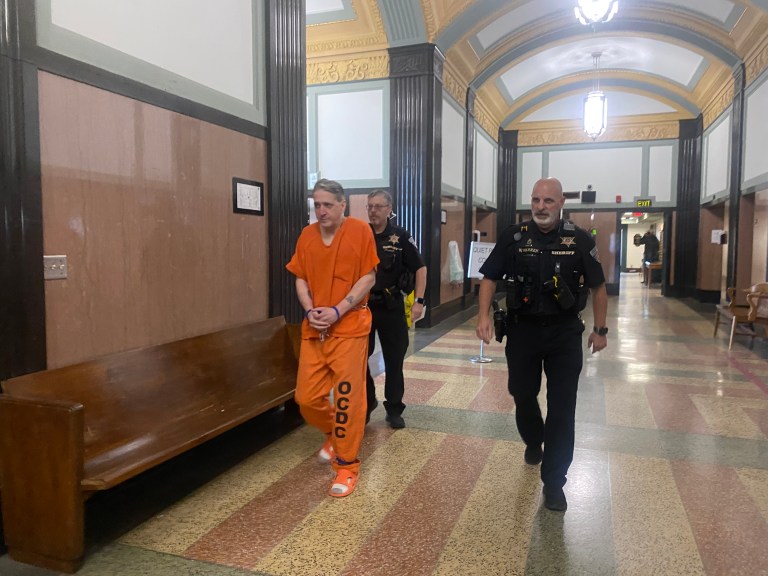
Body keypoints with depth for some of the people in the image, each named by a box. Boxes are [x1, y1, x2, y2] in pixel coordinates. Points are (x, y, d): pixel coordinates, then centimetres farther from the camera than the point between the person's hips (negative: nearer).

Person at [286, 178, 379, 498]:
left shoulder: (360, 230, -5)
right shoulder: (307, 235, 8)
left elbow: (368, 278, -8)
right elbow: (301, 279, 10)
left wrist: (337, 311, -16)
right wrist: (310, 311, -8)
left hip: (350, 327, -4)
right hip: (313, 329, 5)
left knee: (347, 398, 0)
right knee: (307, 397, 7)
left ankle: (347, 465, 17)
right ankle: (334, 433, 38)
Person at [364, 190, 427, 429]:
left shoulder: (400, 237, -4)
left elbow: (420, 269, -1)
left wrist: (418, 301, -10)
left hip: (391, 306, -2)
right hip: (362, 306, 2)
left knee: (394, 360, 7)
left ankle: (394, 409, 22)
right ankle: (366, 401, 27)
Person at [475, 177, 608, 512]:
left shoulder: (580, 240, -5)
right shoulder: (514, 238, -4)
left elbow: (597, 286, 4)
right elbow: (489, 278, 0)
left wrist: (600, 329, 3)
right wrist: (484, 315, -13)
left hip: (565, 333, -1)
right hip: (523, 330, 1)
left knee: (562, 408, 1)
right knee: (523, 396, 16)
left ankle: (554, 481, 14)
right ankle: (533, 442, 48)